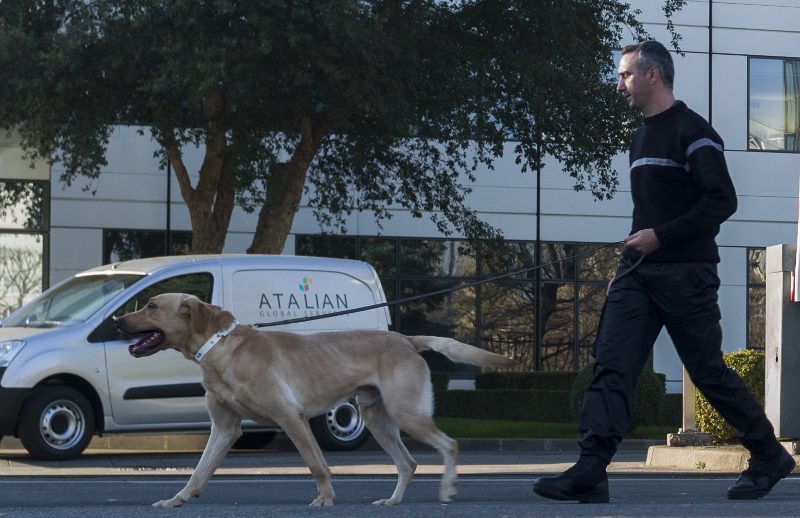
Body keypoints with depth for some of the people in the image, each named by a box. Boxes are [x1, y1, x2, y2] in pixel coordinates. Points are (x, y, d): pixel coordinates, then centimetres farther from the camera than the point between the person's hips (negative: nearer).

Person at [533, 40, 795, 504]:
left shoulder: (691, 131, -10)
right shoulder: (643, 137, 18)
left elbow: (722, 202, -17)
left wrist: (661, 236, -18)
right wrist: (637, 247, 16)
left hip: (684, 274, -8)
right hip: (638, 273, 8)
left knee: (710, 372, 0)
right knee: (611, 366, -7)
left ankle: (770, 457, 17)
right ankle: (590, 472, -16)